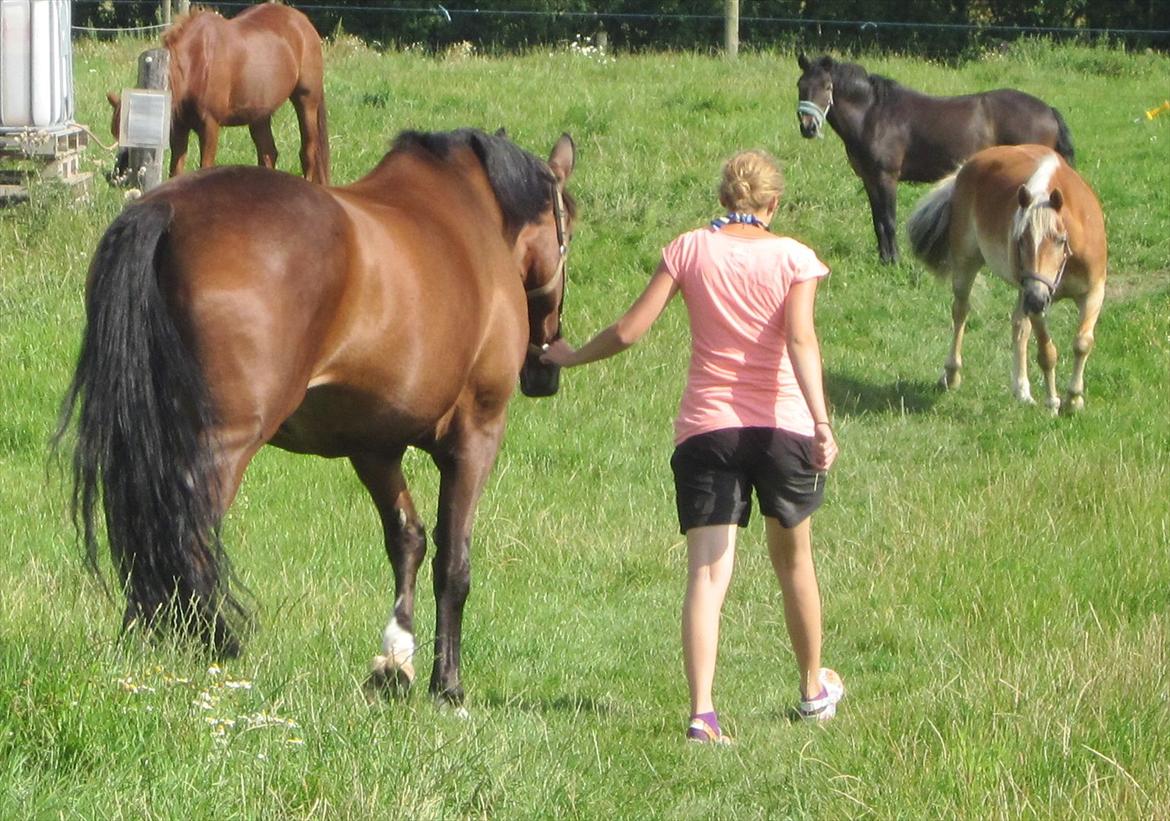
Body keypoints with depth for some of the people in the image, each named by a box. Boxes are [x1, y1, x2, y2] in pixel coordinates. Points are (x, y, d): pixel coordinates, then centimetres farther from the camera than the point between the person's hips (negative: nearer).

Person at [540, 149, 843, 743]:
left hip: (705, 426, 0)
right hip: (781, 424, 0)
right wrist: (821, 421, -23)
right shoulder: (793, 257, -1)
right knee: (793, 557, 22)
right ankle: (815, 690, 38)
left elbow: (629, 330, -1)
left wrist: (572, 356, 16)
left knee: (706, 573, -8)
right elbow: (800, 341, -15)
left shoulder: (689, 249, 2)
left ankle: (702, 712, -25)